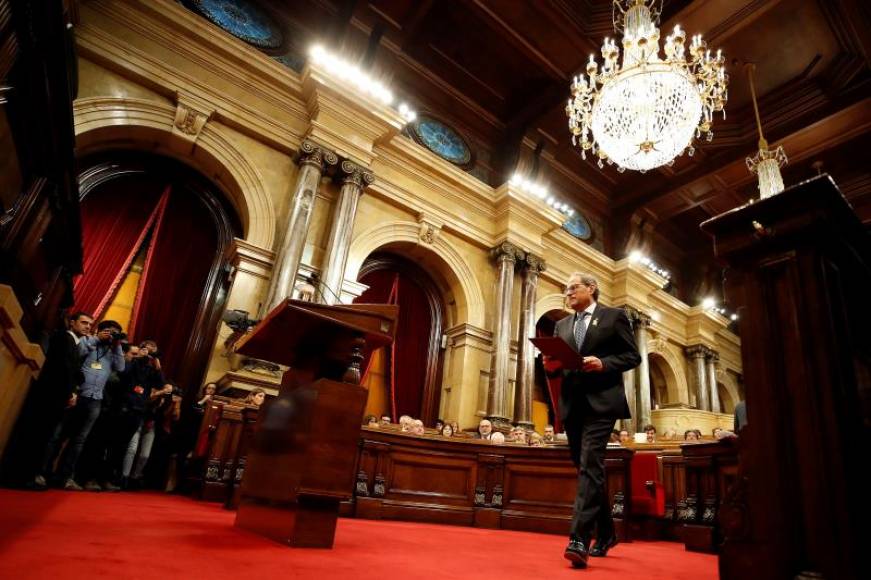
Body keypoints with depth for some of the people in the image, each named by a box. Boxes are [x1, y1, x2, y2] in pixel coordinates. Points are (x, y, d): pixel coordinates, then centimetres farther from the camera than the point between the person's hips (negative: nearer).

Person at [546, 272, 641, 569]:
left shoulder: (614, 316, 4)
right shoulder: (562, 325, 18)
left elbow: (633, 356, 0)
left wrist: (603, 364, -16)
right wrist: (552, 365, -4)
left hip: (601, 403, -6)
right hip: (572, 405, 6)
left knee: (590, 467, -17)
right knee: (587, 469, 13)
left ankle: (579, 540, -18)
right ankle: (605, 533, 28)